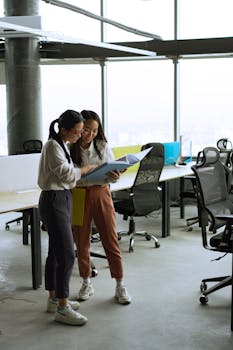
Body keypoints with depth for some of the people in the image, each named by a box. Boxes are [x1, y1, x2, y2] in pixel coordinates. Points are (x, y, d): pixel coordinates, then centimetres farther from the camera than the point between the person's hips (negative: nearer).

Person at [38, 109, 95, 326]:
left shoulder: (62, 145, 16)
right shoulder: (52, 146, -15)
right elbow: (65, 173, -21)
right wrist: (85, 169, -6)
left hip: (62, 199, 10)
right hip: (54, 201, -10)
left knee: (56, 252, 14)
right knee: (66, 254, -11)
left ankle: (54, 299, 24)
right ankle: (62, 309, -6)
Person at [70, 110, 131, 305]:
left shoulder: (103, 146, -2)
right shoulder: (70, 149, -6)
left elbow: (112, 174, 1)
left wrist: (115, 176, -21)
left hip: (101, 194, 0)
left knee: (111, 240, 1)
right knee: (81, 241, 10)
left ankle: (120, 286, 12)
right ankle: (87, 284, 27)